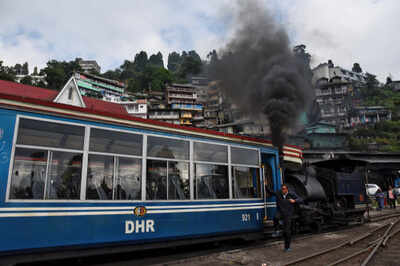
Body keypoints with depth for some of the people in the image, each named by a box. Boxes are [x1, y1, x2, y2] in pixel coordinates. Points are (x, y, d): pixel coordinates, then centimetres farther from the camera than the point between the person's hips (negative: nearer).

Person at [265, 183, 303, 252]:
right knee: (276, 217, -36)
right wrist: (265, 186, -8)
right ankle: (276, 231, -10)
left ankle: (287, 247, 16)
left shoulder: (292, 194, -7)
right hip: (280, 212, 1)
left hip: (288, 215, -1)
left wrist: (294, 201, -28)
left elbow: (301, 200, -11)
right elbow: (269, 191, 7)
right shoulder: (278, 194, -1)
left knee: (287, 231, -1)